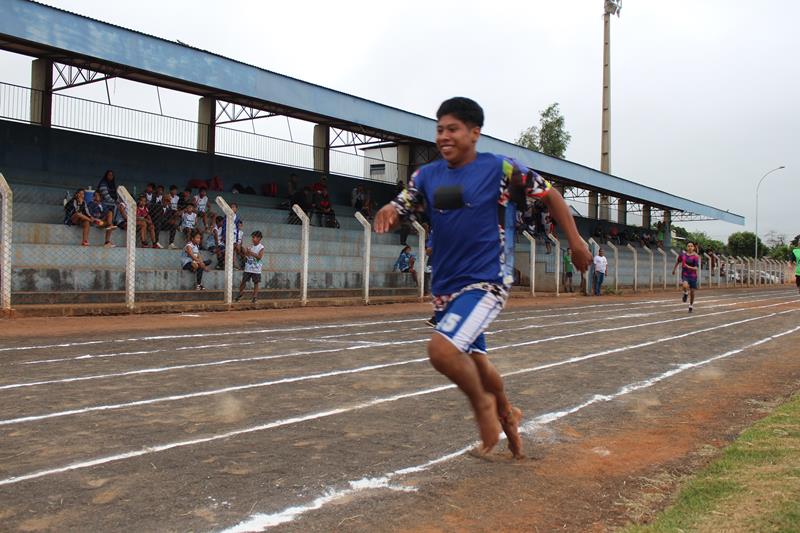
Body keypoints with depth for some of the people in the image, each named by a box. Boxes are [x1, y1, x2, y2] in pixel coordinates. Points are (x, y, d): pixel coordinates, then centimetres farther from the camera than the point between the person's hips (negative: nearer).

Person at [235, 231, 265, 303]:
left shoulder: (261, 247, -6)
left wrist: (251, 253, -23)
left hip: (256, 269, -4)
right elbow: (244, 256, 11)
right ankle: (240, 293, 22)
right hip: (248, 268, 4)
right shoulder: (250, 247, 7)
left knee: (256, 282, 3)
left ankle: (255, 296, 11)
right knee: (244, 281, 6)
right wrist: (244, 252, -10)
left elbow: (259, 257, -19)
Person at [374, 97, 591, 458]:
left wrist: (576, 244, -1)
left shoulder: (500, 169, -8)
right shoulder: (427, 175, 4)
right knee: (474, 363, 18)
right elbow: (396, 213, 1)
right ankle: (506, 414, 45)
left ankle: (483, 404, 3)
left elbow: (549, 195, 2)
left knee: (442, 349, -25)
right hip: (445, 286, 6)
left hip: (486, 282, -6)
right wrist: (387, 214, -23)